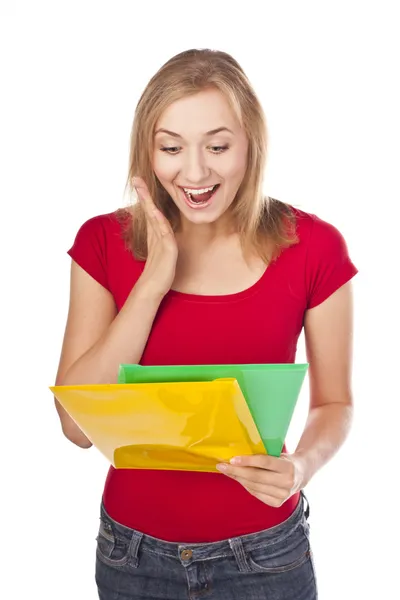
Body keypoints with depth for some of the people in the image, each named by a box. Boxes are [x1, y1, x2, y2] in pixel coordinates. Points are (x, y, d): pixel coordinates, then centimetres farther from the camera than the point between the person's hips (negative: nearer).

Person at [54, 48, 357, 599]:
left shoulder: (313, 246, -12)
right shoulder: (104, 241, -8)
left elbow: (333, 401, 0)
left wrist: (304, 463, -21)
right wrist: (154, 280, -21)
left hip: (264, 554, -1)